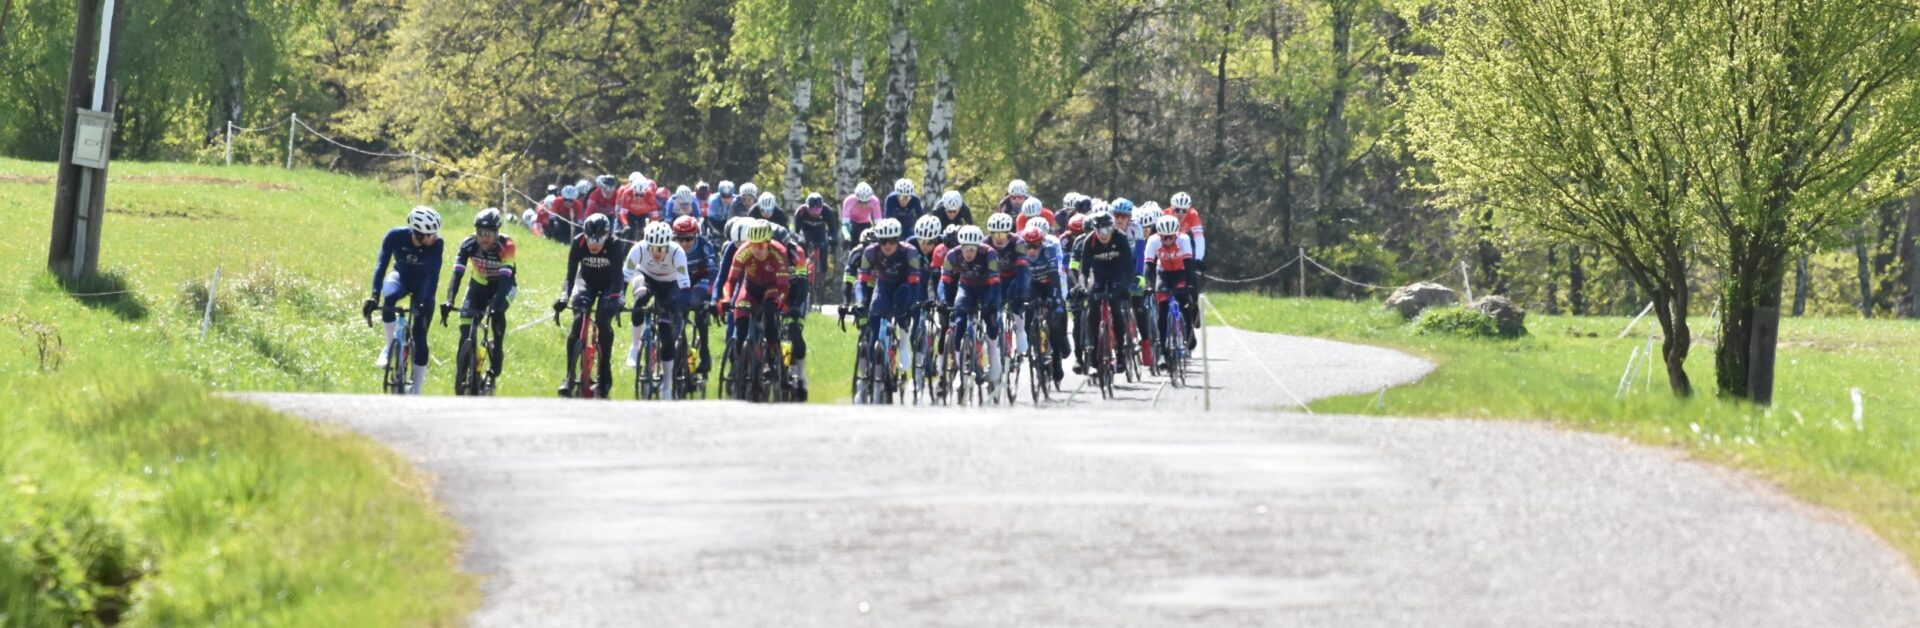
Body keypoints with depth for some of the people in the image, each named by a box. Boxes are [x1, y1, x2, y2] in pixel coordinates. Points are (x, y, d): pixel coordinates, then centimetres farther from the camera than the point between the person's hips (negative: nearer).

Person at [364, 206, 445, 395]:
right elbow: (381, 265, -30)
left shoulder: (437, 244, -28)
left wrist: (425, 303, -44)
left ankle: (415, 390, -2)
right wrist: (374, 296, -41)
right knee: (389, 297, -36)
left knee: (419, 335, -10)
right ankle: (389, 345, -15)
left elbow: (434, 274, -31)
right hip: (400, 277, 0)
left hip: (422, 284, 0)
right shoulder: (395, 236, -27)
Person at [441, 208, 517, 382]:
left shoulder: (506, 245, -30)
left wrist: (497, 305, -52)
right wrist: (449, 302, -46)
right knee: (466, 331, -14)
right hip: (479, 285, 2)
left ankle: (496, 357, -13)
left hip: (502, 285, -2)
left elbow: (505, 278, -38)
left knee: (497, 312, -32)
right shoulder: (468, 244, -24)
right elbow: (457, 274, -31)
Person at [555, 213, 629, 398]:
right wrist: (564, 297, -39)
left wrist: (614, 299, -48)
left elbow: (617, 276, -32)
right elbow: (570, 274, -24)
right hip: (587, 281, 2)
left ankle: (604, 376, -10)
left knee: (603, 321, -24)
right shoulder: (578, 243, -24)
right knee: (577, 323, -19)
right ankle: (569, 377, -15)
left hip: (609, 284, -2)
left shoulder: (615, 245, -28)